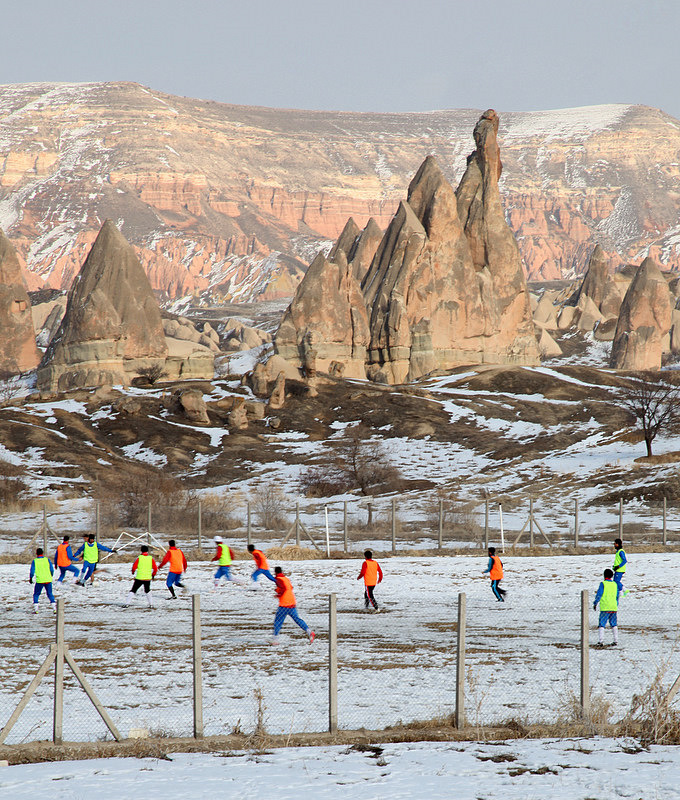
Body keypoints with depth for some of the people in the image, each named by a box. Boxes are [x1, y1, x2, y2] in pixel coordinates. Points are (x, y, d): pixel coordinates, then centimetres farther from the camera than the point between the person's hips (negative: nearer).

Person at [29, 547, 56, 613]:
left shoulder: (34, 561, -2)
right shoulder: (47, 559, 2)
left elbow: (32, 571, -3)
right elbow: (52, 569, 2)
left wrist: (30, 578, 13)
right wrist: (51, 576, 19)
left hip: (39, 581, -2)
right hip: (48, 580, 2)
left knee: (36, 595, 13)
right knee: (50, 594, 12)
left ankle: (35, 609, 3)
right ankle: (54, 608, 1)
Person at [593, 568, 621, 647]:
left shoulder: (603, 584, -6)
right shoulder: (615, 584, 10)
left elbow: (599, 594, -8)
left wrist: (595, 604, 2)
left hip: (605, 608, -5)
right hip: (614, 607, 5)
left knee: (601, 624, -4)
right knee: (614, 624, 15)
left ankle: (601, 641, -16)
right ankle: (616, 640, 12)